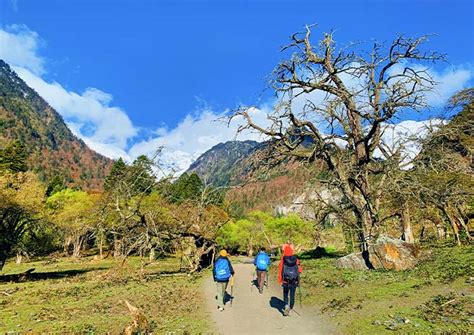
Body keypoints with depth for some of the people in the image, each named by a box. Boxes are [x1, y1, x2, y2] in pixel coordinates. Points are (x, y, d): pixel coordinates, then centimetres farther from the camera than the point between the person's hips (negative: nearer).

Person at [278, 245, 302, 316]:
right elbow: (300, 270, -4)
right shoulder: (296, 260, -4)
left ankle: (286, 307, -8)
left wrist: (280, 281, -1)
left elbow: (280, 270, -8)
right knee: (292, 295, 14)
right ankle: (290, 308, 23)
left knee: (285, 294, 12)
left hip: (286, 281, -1)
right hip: (294, 281, 1)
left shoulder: (283, 259, -8)